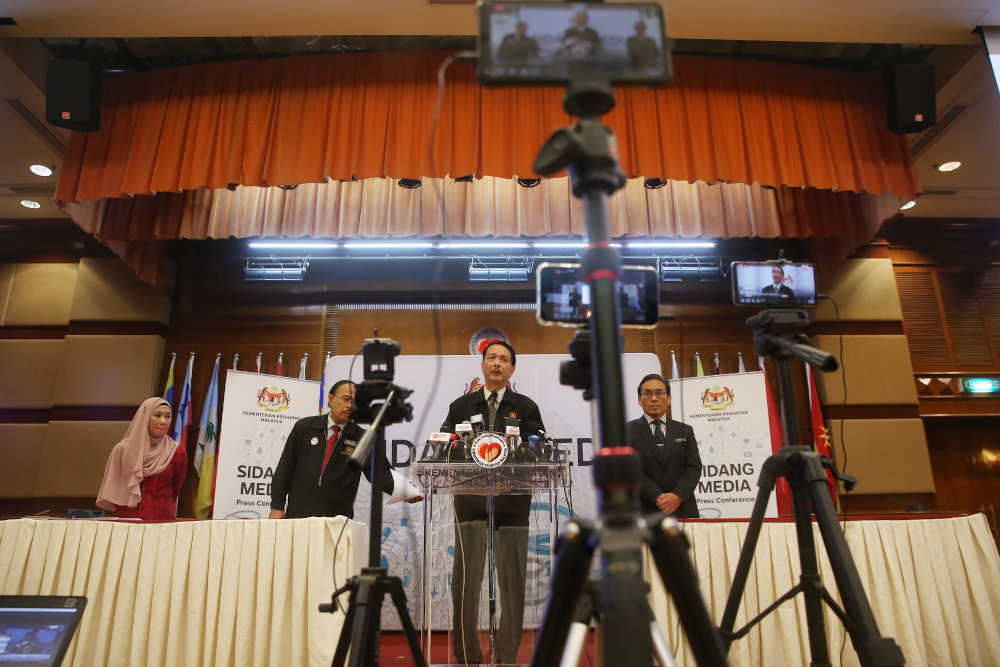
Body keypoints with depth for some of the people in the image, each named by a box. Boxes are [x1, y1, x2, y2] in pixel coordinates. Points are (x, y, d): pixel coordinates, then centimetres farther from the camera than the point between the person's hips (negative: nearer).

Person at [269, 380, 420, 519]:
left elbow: (381, 472, -5)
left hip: (338, 521, 0)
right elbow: (285, 467, 6)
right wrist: (277, 506, -1)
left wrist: (402, 491, -24)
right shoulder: (304, 427, 6)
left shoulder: (362, 439, 4)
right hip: (298, 515, 1)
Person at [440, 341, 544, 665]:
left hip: (512, 501, 0)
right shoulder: (460, 406, 13)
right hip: (470, 498, 0)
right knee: (466, 577, -1)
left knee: (512, 578, 4)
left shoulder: (526, 407, 10)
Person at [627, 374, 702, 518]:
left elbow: (694, 466, 5)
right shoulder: (628, 431, 3)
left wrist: (678, 495, -12)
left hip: (683, 510, 3)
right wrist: (657, 497, -15)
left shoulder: (685, 431, 13)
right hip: (644, 511, -2)